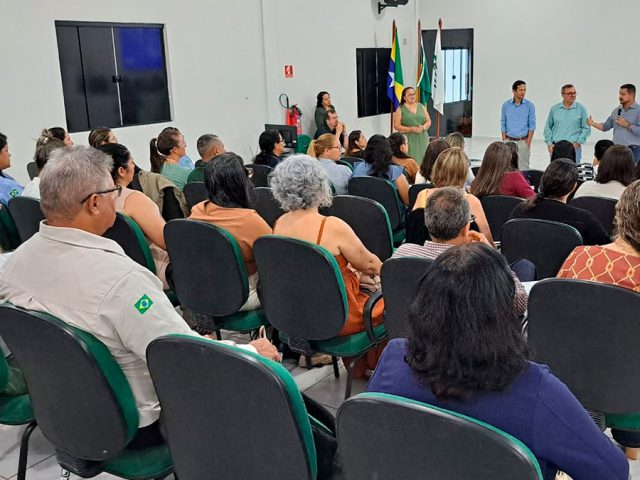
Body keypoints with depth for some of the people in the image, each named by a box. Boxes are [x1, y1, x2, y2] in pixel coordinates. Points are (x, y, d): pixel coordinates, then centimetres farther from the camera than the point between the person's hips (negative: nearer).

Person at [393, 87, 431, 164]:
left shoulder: (421, 107, 14)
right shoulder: (400, 109, 3)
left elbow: (428, 121, 14)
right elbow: (396, 126, -4)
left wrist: (423, 127, -8)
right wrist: (411, 129, -15)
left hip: (422, 139, 3)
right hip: (408, 140, -3)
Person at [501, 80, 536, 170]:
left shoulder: (529, 105, -1)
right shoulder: (506, 105, 4)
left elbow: (532, 125, 0)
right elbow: (503, 124, 8)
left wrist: (528, 143, -7)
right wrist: (504, 141, 1)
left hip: (523, 141, -2)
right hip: (509, 141, 2)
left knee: (523, 167, -3)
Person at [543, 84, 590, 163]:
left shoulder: (581, 109, 4)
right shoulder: (554, 109, 8)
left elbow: (586, 128, 4)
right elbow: (548, 127, 11)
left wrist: (578, 143, -6)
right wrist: (549, 143, 2)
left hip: (573, 147, -1)